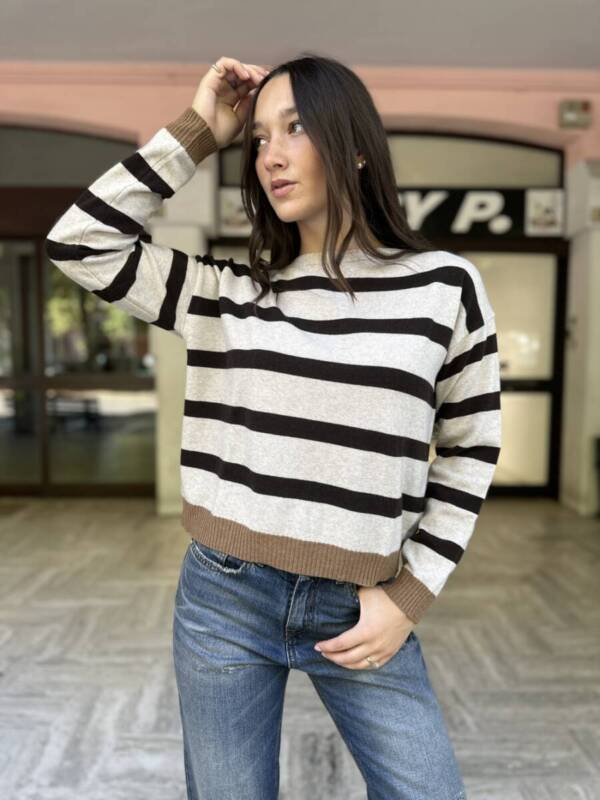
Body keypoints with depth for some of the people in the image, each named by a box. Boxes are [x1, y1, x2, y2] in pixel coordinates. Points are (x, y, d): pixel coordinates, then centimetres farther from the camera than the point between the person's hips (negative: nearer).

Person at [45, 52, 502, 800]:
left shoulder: (444, 284, -2)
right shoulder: (224, 293, 2)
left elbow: (471, 448, 2)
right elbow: (78, 243, -1)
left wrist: (412, 594, -4)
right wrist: (195, 133, -2)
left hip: (359, 608, -1)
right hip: (222, 598, 2)